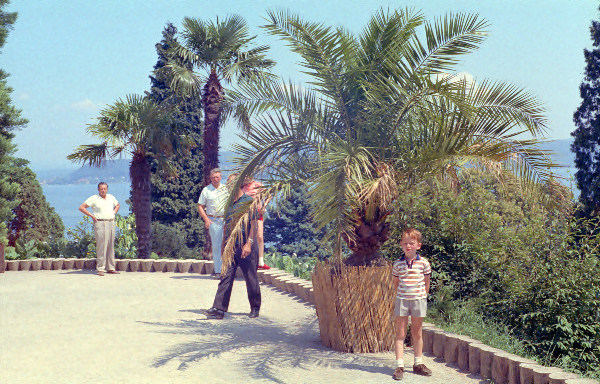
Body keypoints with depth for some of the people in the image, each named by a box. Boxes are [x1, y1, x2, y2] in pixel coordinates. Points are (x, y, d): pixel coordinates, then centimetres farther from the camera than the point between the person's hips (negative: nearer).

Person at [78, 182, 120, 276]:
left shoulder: (111, 197, 15)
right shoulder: (94, 198, -1)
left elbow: (117, 205, 33)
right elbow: (81, 207, -3)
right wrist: (92, 216, -7)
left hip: (111, 223, 6)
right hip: (100, 223, -5)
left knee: (111, 246, 7)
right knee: (101, 246, -9)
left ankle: (110, 268, 12)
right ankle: (100, 269, -7)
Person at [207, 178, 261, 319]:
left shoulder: (249, 202, -6)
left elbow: (254, 225, -11)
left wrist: (249, 243, -18)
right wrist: (224, 242, 20)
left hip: (246, 248, -6)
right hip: (231, 247, 6)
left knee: (251, 279, 4)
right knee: (226, 277, -3)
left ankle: (255, 308, 19)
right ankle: (219, 309, -7)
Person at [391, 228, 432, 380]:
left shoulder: (423, 263, -2)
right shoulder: (398, 264, 1)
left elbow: (426, 282, 8)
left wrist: (423, 297, 4)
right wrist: (400, 296, 5)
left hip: (418, 300, 0)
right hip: (401, 300, 0)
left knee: (417, 333, 10)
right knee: (400, 334, -1)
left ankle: (418, 363, 23)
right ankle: (399, 366, 1)